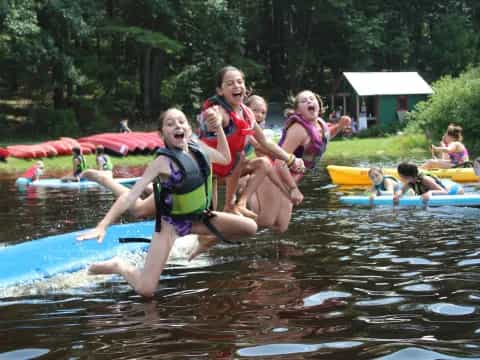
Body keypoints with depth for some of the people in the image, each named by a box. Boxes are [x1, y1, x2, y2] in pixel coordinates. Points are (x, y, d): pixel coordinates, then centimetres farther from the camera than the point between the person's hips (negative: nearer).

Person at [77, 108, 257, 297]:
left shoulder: (197, 148, -5)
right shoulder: (163, 161, -23)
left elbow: (225, 158, 16)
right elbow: (131, 195, -27)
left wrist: (218, 127, 2)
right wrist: (102, 226, -35)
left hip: (198, 217, 6)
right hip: (170, 223, -6)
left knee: (250, 227, -2)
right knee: (145, 290, -20)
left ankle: (206, 240, 18)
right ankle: (119, 266, 12)